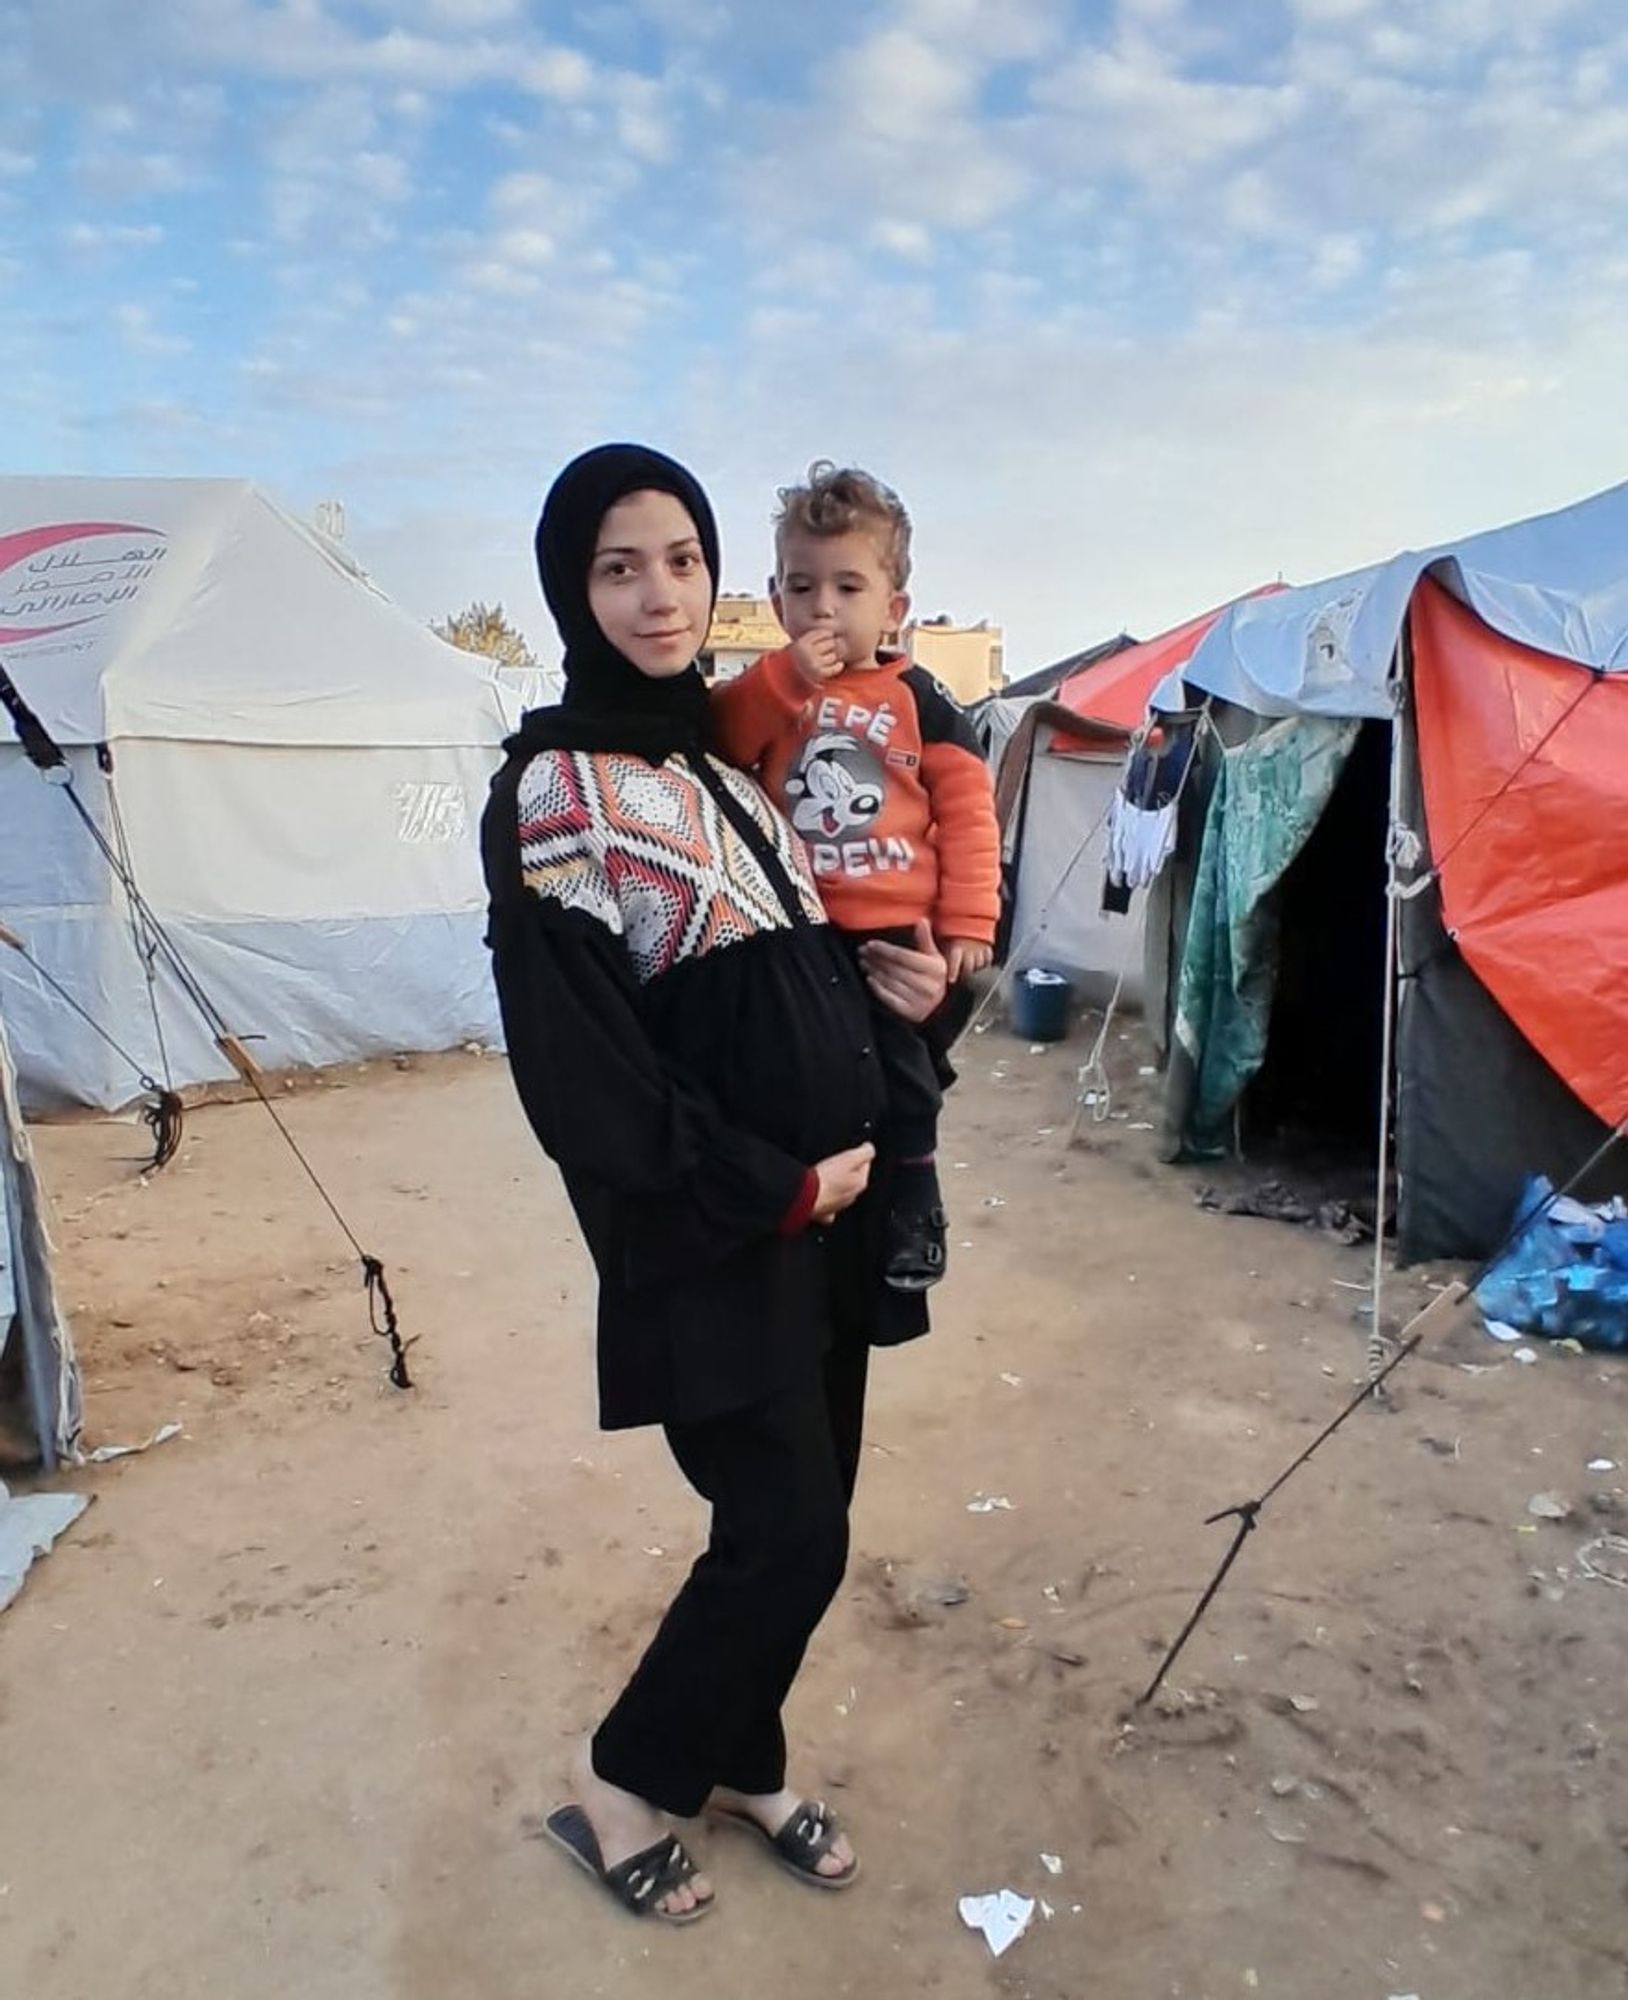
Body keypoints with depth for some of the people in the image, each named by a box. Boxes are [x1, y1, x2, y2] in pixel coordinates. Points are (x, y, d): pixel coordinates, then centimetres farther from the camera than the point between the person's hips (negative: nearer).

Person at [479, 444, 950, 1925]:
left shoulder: (721, 759, 10)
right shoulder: (554, 791, -14)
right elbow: (582, 1069, -18)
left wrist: (880, 979, 0)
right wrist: (777, 1188, -13)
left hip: (824, 1203, 7)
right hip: (705, 1239, -7)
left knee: (799, 1515, 16)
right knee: (789, 1536, 0)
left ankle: (744, 1763, 39)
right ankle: (623, 1785, 25)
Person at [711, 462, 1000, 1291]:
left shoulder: (916, 697, -4)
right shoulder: (769, 689, 2)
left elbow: (967, 808, -5)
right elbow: (719, 747, -14)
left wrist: (966, 920, -9)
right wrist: (788, 679, -22)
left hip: (895, 934, -2)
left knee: (902, 1083, 11)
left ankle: (912, 1213, 29)